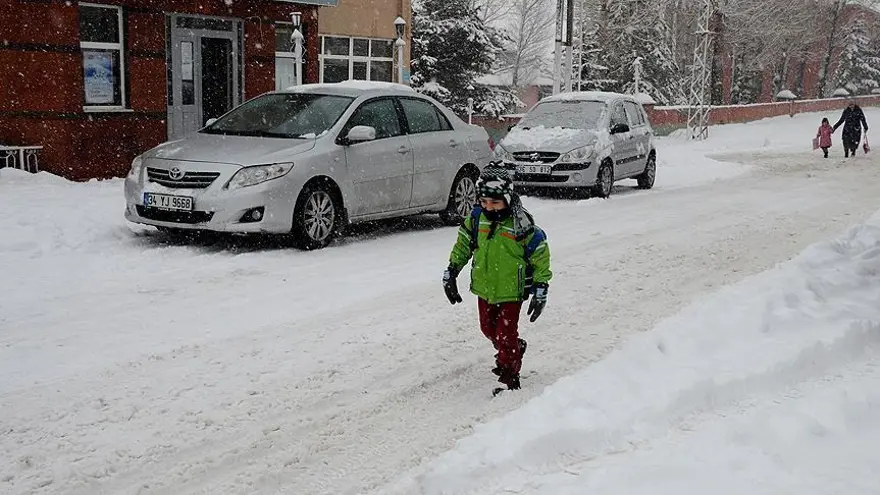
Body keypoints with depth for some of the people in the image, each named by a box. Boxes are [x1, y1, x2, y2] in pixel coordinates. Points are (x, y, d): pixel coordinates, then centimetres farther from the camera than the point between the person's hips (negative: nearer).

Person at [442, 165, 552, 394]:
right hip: (484, 288, 6)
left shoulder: (521, 224, -18)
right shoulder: (476, 219, -5)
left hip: (511, 290, -6)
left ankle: (510, 377, 11)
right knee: (488, 328, 19)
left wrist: (540, 289, -10)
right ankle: (514, 350, 46)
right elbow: (462, 245, 11)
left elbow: (540, 256, -10)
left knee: (506, 334, -3)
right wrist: (451, 273, 9)